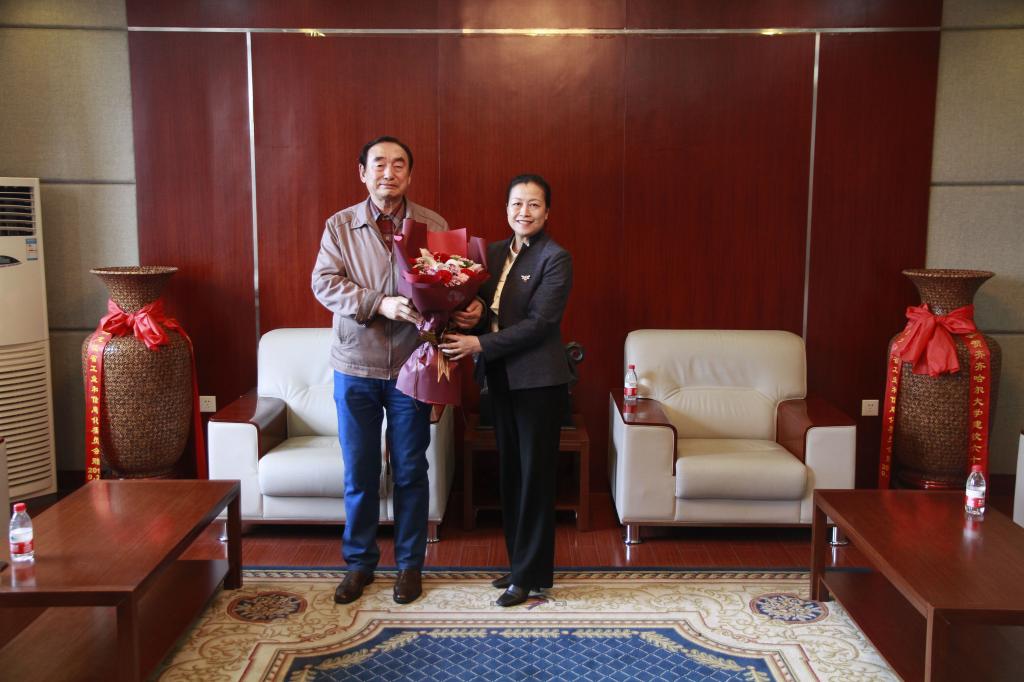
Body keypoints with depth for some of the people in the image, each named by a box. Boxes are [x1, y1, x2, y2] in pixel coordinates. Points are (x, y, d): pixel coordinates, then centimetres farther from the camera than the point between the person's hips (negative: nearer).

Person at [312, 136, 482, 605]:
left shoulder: (434, 226, 1)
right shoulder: (340, 226, 0)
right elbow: (324, 282, -10)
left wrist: (471, 308, -24)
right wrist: (380, 304, -25)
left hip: (412, 369, 0)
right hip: (355, 370, 0)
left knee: (410, 472, 10)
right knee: (359, 473, 10)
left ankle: (410, 564, 26)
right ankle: (359, 562, 27)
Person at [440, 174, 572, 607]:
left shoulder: (555, 259, -10)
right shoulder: (495, 252, 11)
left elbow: (539, 323, -18)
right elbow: (482, 306, 12)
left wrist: (480, 345, -21)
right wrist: (463, 327, -9)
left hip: (538, 380, -7)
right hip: (501, 377, 7)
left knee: (535, 474, 3)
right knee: (510, 471, 13)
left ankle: (531, 574, 14)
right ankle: (519, 561, 27)